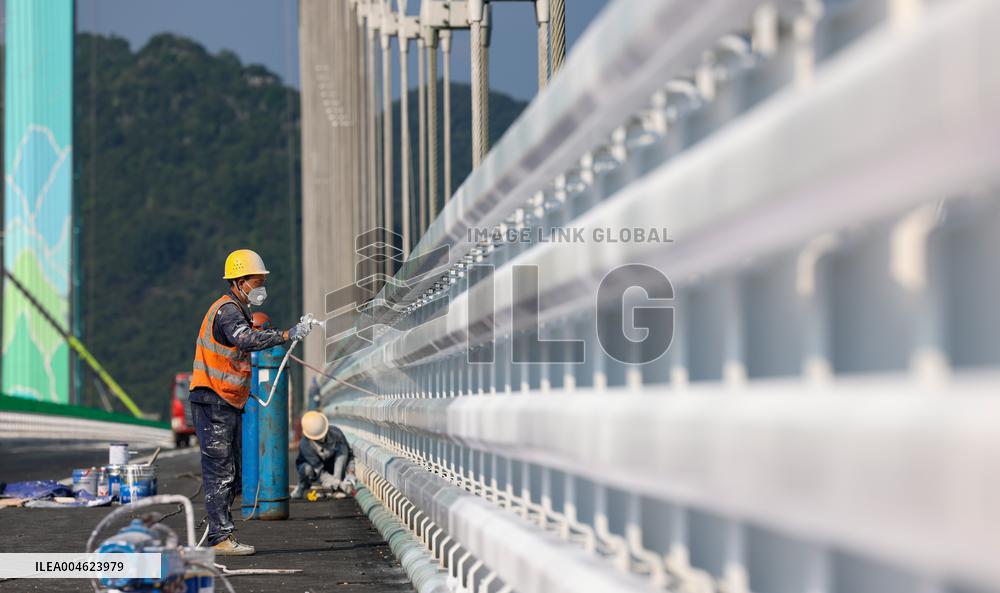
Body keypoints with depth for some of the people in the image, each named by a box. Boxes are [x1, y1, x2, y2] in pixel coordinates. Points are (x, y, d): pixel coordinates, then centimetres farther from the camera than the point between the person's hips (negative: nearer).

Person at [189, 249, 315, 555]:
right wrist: (287, 335, -39)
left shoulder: (237, 310, 19)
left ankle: (218, 531, 18)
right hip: (213, 402, -10)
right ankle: (221, 538, -7)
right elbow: (247, 339, -34)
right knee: (220, 470, -9)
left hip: (229, 403, 10)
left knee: (233, 473, 12)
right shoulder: (227, 310, -15)